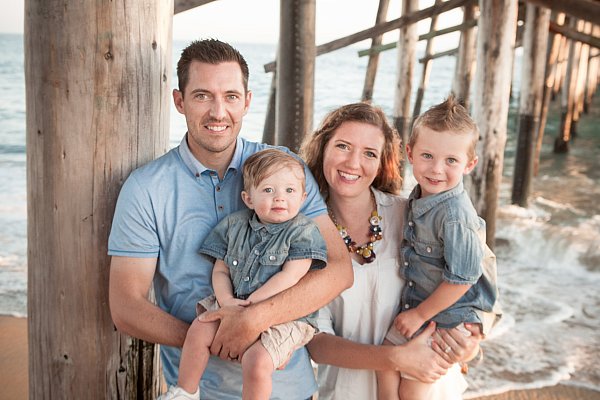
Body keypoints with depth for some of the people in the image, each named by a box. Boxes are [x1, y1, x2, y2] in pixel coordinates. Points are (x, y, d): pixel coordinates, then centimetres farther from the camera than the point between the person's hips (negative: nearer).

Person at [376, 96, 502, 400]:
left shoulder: (455, 215, -29)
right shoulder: (418, 197, -3)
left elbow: (462, 277, -26)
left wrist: (421, 314, -14)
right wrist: (413, 311, 12)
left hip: (450, 315, -8)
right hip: (414, 307, 8)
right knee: (386, 368, 12)